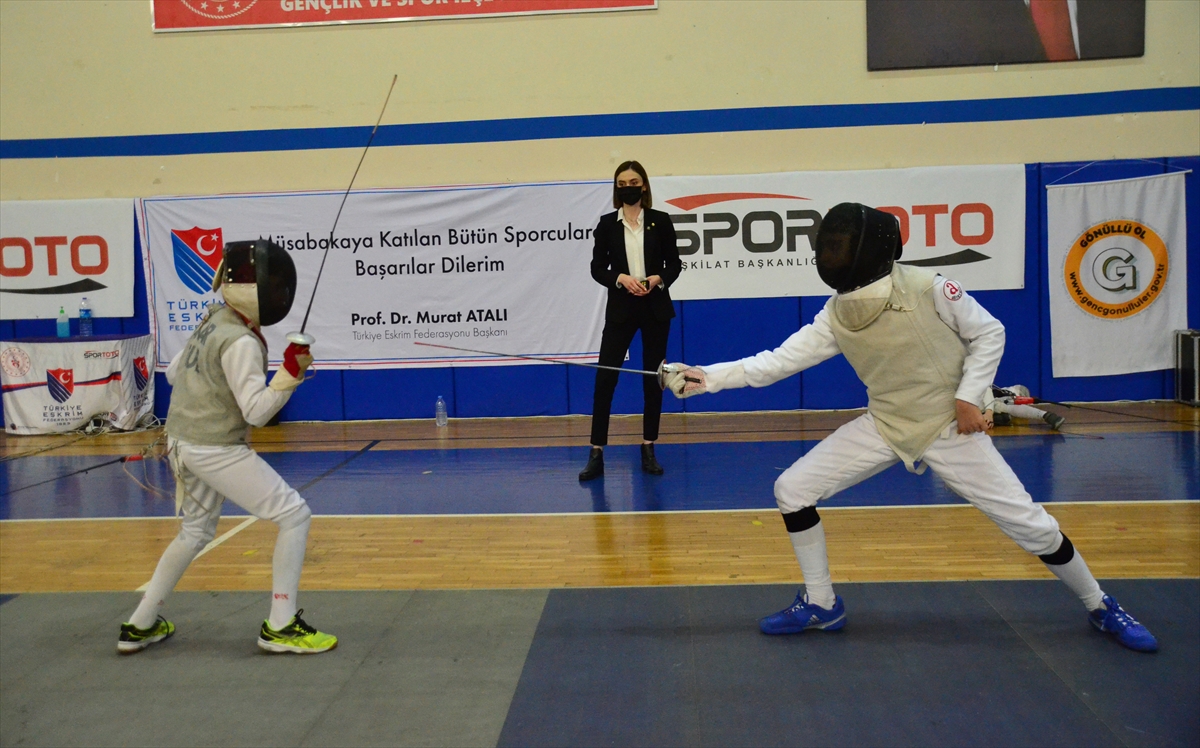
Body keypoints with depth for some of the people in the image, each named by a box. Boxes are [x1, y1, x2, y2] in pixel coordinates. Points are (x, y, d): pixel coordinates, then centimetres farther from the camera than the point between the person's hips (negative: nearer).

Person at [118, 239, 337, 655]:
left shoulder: (214, 321, 6)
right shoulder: (241, 342, -21)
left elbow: (174, 372, 17)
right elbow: (256, 413, -23)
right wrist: (291, 374, -31)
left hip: (185, 442, 9)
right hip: (215, 450, -9)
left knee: (196, 534, 26)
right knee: (295, 516, -6)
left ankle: (140, 626, 34)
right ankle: (280, 627, -2)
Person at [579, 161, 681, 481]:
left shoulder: (660, 221, 1)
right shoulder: (607, 224, 1)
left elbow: (674, 264, 3)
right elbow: (597, 268, 1)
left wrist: (658, 279, -16)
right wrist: (620, 279, -17)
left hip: (655, 308, 1)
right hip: (620, 309, 0)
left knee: (653, 378, 6)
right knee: (604, 379, -6)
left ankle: (648, 450, 18)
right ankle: (596, 455, -2)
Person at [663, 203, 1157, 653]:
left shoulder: (929, 289, -21)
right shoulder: (835, 317, -9)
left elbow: (989, 334, -8)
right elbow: (775, 363, -12)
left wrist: (970, 396, -17)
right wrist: (707, 377, -20)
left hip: (950, 425, -4)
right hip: (885, 426, 4)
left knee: (1029, 525, -4)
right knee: (792, 490, -6)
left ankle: (1101, 608, 25)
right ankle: (821, 605, 11)